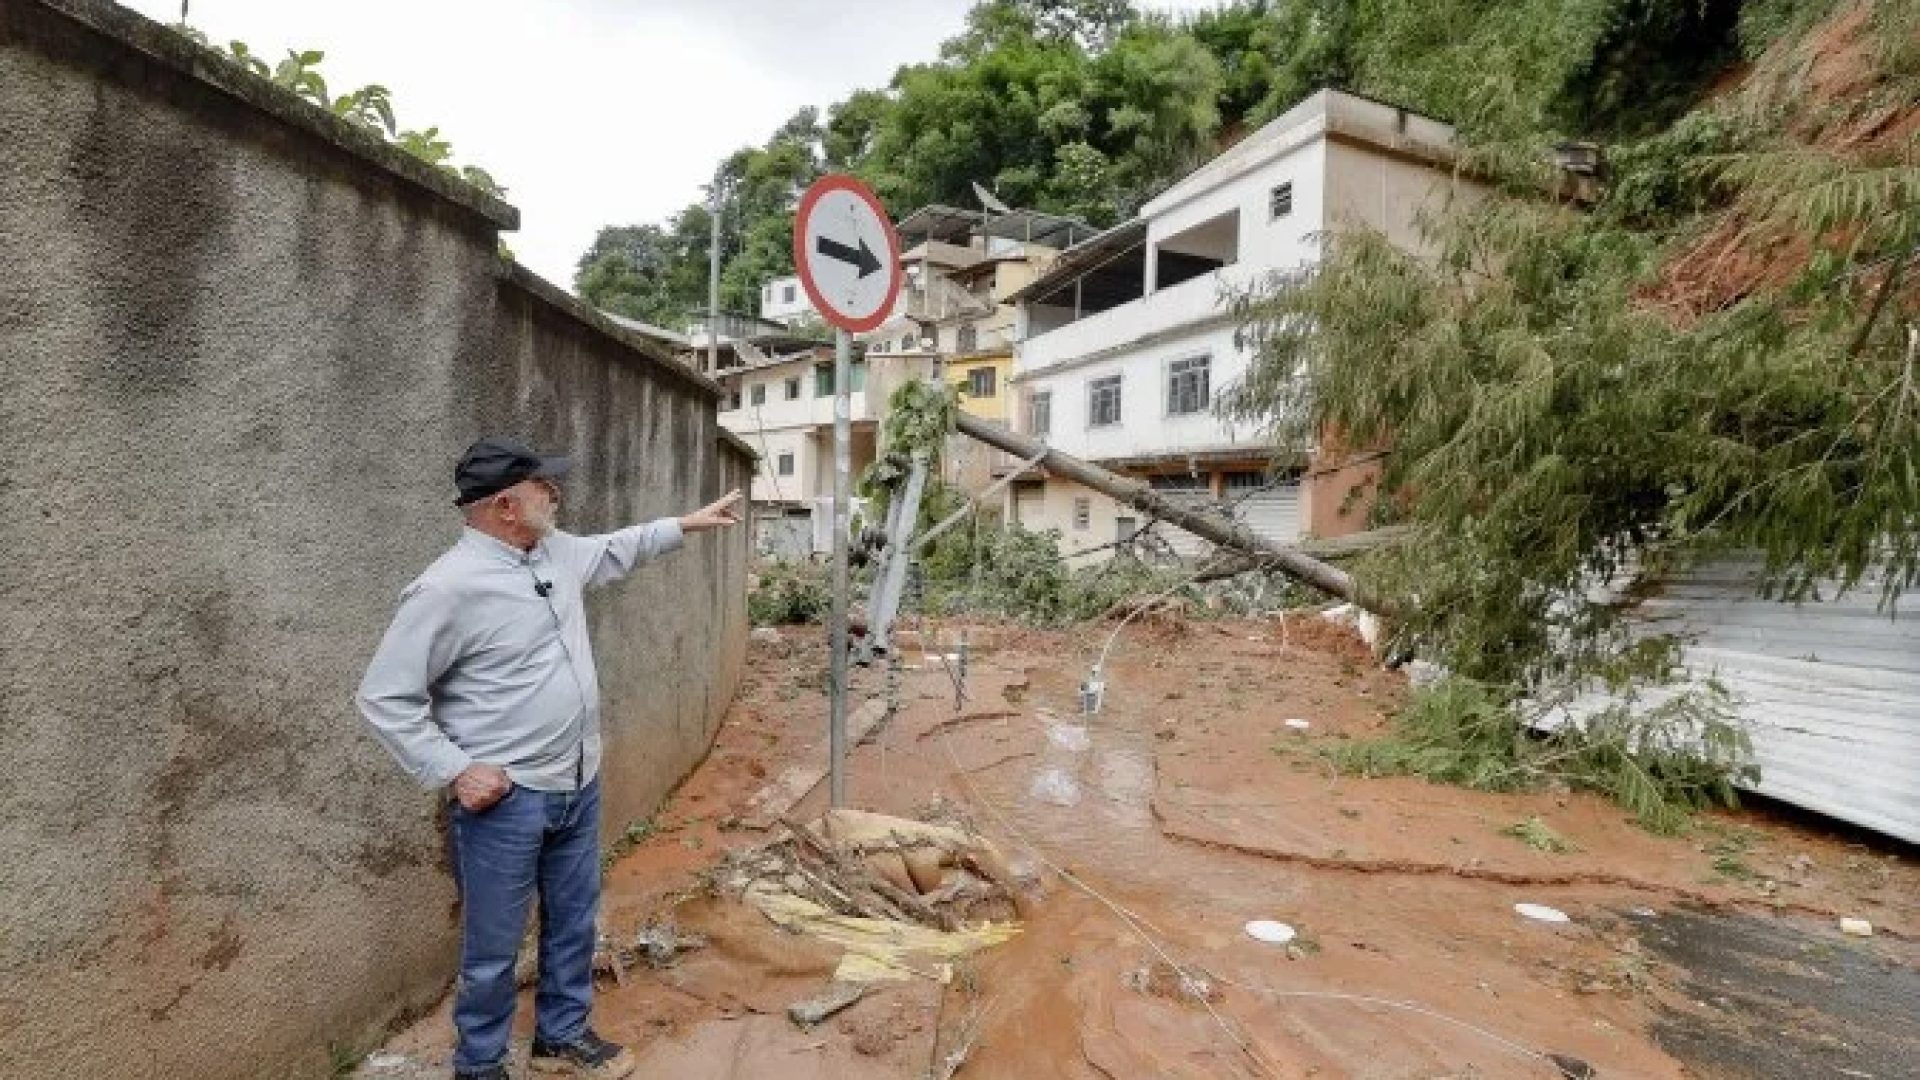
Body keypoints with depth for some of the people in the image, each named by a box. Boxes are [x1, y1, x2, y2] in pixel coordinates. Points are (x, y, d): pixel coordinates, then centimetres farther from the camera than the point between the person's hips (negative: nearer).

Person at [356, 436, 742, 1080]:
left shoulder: (556, 551, 2)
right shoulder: (447, 588, -21)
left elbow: (617, 549, 25)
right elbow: (383, 697, -16)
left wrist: (686, 524, 23)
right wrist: (455, 770, -19)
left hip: (578, 786, 8)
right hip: (504, 800, -7)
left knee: (574, 922, 21)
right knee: (495, 946, 9)